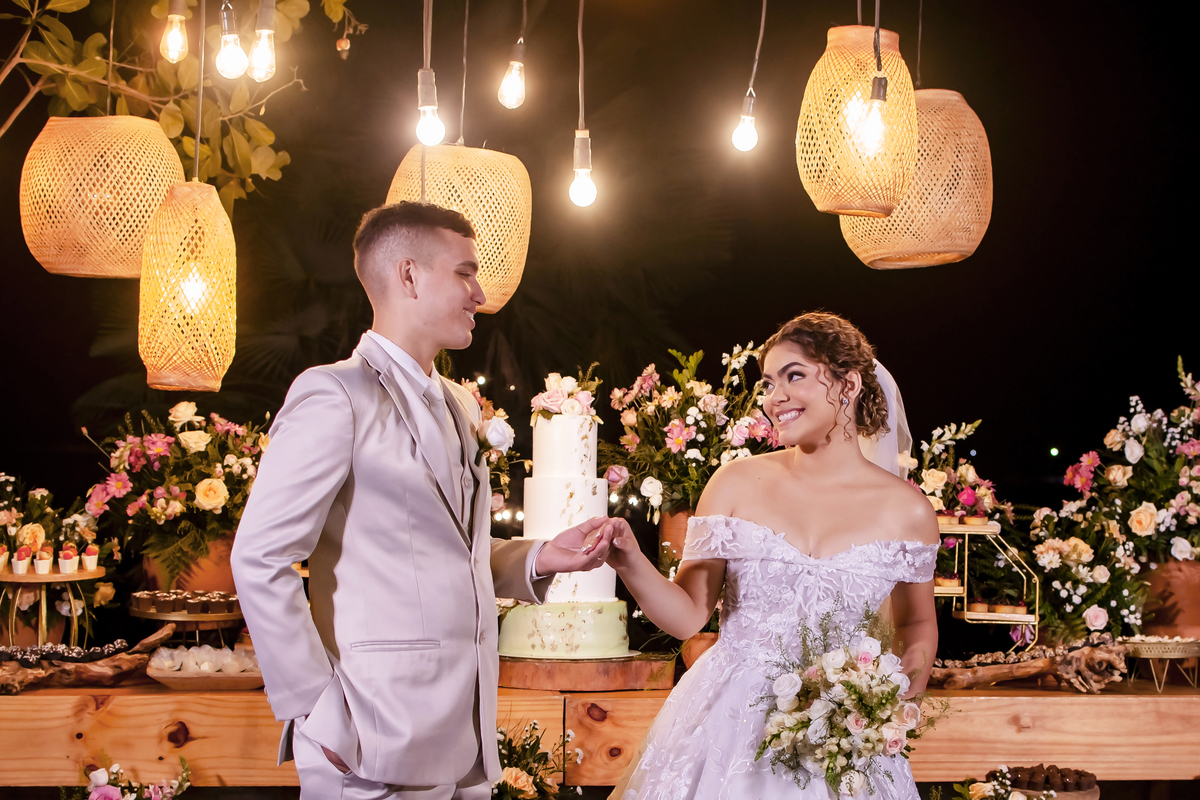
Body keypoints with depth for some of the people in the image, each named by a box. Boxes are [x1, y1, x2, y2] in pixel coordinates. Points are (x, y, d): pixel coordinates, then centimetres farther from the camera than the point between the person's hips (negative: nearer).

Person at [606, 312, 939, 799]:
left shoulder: (906, 511, 0)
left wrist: (916, 665, -5)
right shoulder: (737, 484, -1)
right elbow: (688, 615, -2)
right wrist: (631, 564, -19)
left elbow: (918, 623, 16)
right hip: (728, 725, 0)